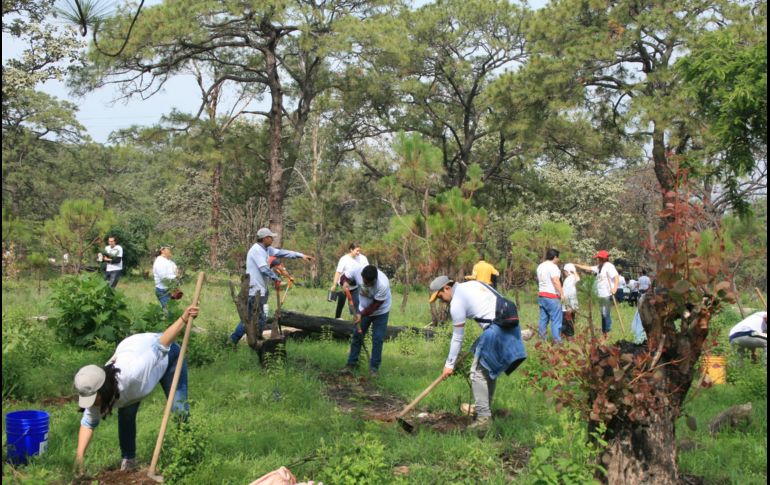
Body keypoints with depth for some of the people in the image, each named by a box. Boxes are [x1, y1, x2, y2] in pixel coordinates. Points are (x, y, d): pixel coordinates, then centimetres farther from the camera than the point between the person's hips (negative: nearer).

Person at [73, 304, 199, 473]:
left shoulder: (130, 374, -47)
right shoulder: (93, 391, -27)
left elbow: (161, 345, -46)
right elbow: (88, 423, -12)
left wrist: (184, 319, -56)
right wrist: (80, 455, -21)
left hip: (167, 354, -4)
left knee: (179, 407, -9)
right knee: (126, 414, -6)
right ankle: (128, 459, 14)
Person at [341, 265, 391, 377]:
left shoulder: (383, 284, -38)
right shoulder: (357, 271, -29)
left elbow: (376, 305, -27)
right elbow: (345, 277, -9)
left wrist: (362, 314, -29)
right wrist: (345, 282, -31)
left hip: (380, 312, -4)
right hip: (363, 309, 4)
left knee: (377, 339, -4)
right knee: (357, 336, 8)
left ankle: (374, 367, 6)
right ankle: (351, 364, 18)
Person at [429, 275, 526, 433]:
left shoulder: (457, 303, -5)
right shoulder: (474, 283, 18)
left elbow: (457, 338, -2)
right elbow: (501, 300, 20)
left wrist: (449, 365, 6)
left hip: (496, 330, -9)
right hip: (510, 324, 9)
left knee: (478, 373, -2)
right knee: (490, 370, 21)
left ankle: (484, 418, -4)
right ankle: (485, 410, 31)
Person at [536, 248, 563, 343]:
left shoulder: (540, 266, 15)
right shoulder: (553, 267, -12)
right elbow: (556, 281, -21)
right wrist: (562, 294, -22)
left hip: (541, 295, 9)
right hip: (552, 296, -9)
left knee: (543, 319, 10)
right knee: (556, 320, -6)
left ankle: (543, 339, 11)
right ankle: (557, 341, -8)